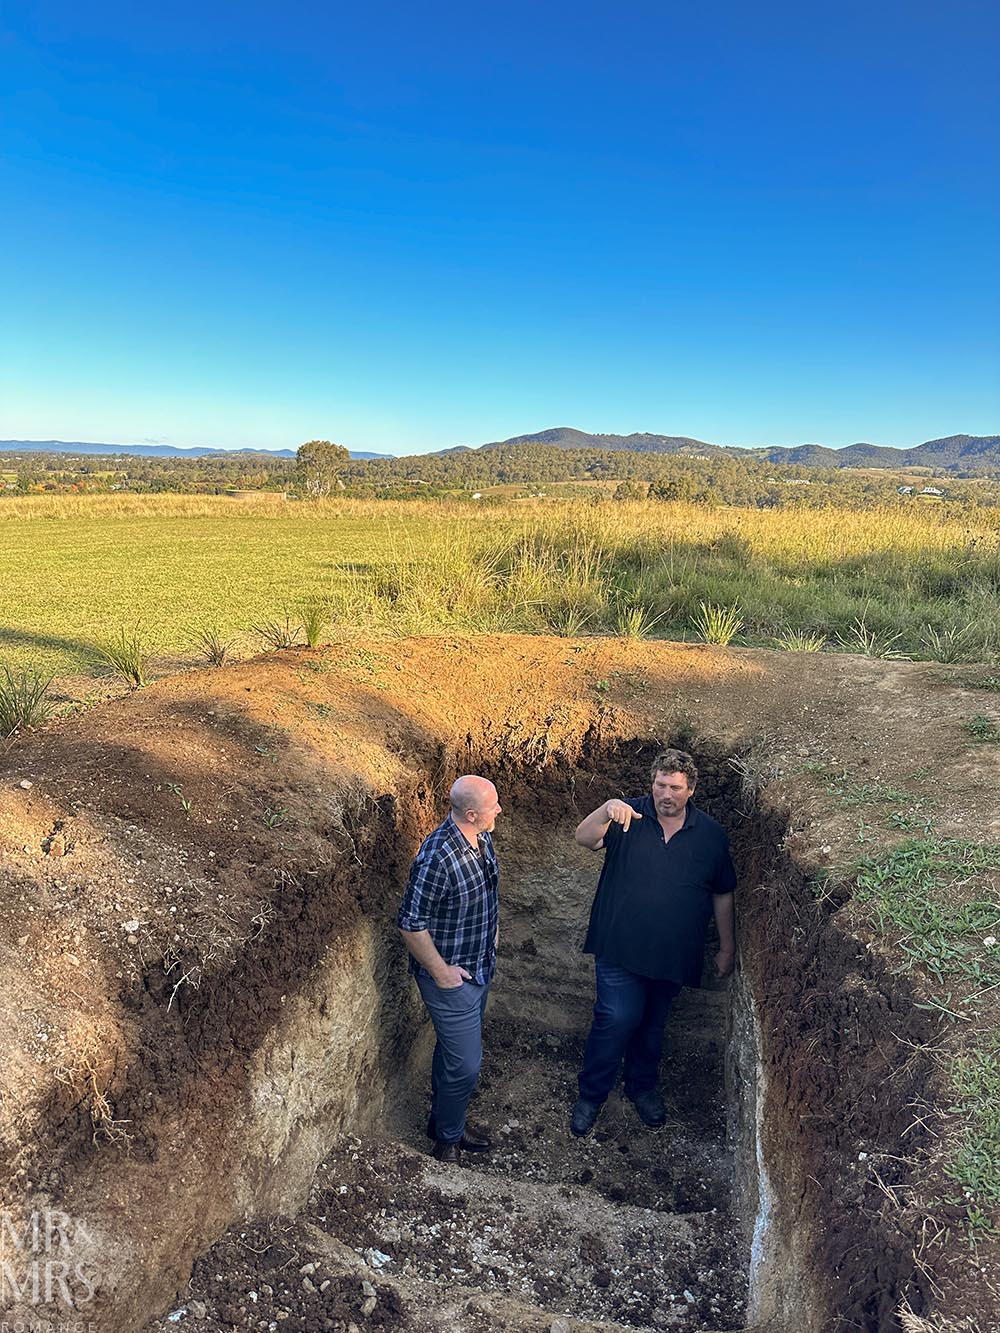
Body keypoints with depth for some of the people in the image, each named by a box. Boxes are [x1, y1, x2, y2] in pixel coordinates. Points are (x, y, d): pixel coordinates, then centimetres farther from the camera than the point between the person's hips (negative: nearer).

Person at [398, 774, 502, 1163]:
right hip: (451, 978, -8)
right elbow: (411, 925, -25)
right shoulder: (437, 858, -32)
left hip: (480, 967, 8)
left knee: (453, 1051, 25)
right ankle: (447, 1138, 29)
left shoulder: (481, 839, -5)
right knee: (466, 1064, 4)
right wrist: (441, 972, -18)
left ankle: (446, 1119, 45)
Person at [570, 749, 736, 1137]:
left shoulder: (711, 834, -3)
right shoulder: (629, 815, -10)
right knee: (618, 1018, -8)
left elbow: (722, 894, 7)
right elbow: (584, 838, -26)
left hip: (672, 953, 3)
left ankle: (642, 1086, 43)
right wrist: (606, 811, -45)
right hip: (620, 946, -2)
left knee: (653, 1023, 18)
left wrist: (727, 947, 10)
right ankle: (590, 1094, 14)